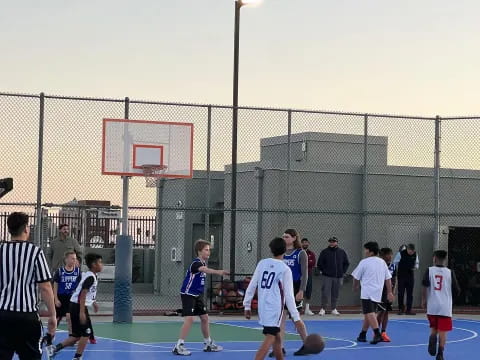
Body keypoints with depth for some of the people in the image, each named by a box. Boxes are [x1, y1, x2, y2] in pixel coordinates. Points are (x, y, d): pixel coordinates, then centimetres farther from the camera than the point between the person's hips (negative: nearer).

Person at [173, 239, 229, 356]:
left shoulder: (203, 263, 7)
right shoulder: (196, 263, -22)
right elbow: (205, 270, -44)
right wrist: (218, 272, -61)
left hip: (197, 295, 9)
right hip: (188, 295, -9)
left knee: (205, 317, 14)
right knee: (189, 319, -18)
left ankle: (208, 344, 27)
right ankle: (179, 346, -13)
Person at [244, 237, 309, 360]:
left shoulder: (262, 263, 6)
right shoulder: (285, 269, -5)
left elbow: (252, 286, 6)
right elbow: (289, 296, -6)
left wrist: (247, 306, 15)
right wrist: (296, 317, -3)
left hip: (262, 306, 6)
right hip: (275, 307, -6)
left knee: (277, 338, 18)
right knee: (269, 338, -11)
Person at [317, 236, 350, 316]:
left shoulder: (342, 252, 8)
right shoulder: (324, 252, 1)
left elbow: (346, 263, 15)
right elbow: (319, 264, 4)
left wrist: (343, 272, 7)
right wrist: (323, 271, -3)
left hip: (338, 277, 2)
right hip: (327, 276, -2)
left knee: (335, 294, 7)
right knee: (325, 293, -8)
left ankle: (334, 309, 15)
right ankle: (323, 309, -2)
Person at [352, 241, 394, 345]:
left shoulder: (364, 262, -5)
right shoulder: (382, 262, 11)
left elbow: (356, 277, 3)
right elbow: (388, 278, 10)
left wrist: (355, 287, 22)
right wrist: (389, 292, 12)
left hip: (367, 293, -7)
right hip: (378, 293, 7)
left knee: (369, 313, -14)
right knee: (368, 314, 17)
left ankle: (377, 334, -28)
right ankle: (363, 334, 24)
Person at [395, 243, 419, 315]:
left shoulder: (415, 254, 1)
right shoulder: (400, 254, -11)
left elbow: (417, 263, 15)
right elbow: (395, 263, -3)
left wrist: (416, 267, -7)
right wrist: (396, 273, -8)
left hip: (410, 275, 3)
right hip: (401, 276, -3)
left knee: (410, 293, 4)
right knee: (401, 293, -1)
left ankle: (409, 309, 10)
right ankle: (400, 309, 11)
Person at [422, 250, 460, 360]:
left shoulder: (429, 270, 2)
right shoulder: (450, 272, 2)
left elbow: (425, 285, -11)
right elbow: (456, 290, 3)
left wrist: (423, 300, -1)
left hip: (432, 306, 1)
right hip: (445, 307, -1)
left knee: (433, 329, 17)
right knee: (442, 331, 4)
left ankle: (432, 338, -13)